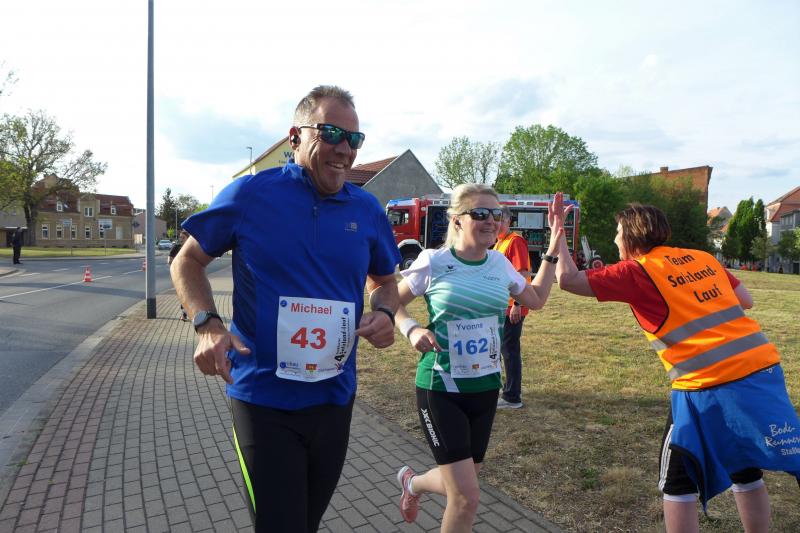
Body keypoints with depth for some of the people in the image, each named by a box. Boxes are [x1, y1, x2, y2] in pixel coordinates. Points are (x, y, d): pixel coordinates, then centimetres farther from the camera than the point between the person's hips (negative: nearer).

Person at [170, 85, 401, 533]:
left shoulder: (367, 210, 1)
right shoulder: (250, 194, -9)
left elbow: (385, 281, 15)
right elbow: (188, 262, 2)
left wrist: (385, 312, -8)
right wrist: (208, 325, -16)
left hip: (335, 397, 5)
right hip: (264, 399, -4)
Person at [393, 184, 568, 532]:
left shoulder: (499, 263, 1)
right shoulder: (433, 262, -13)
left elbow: (536, 299, 15)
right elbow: (392, 303, -1)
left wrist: (554, 245, 10)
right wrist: (412, 329, -21)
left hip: (485, 387, 5)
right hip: (440, 389, -5)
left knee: (460, 484, 19)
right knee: (467, 497, -7)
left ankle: (413, 482, 51)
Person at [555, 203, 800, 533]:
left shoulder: (636, 270, -3)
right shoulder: (701, 257, 14)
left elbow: (568, 280, -5)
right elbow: (745, 301, 18)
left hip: (709, 385, -6)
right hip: (762, 366, 7)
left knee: (678, 483, 11)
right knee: (745, 472, 25)